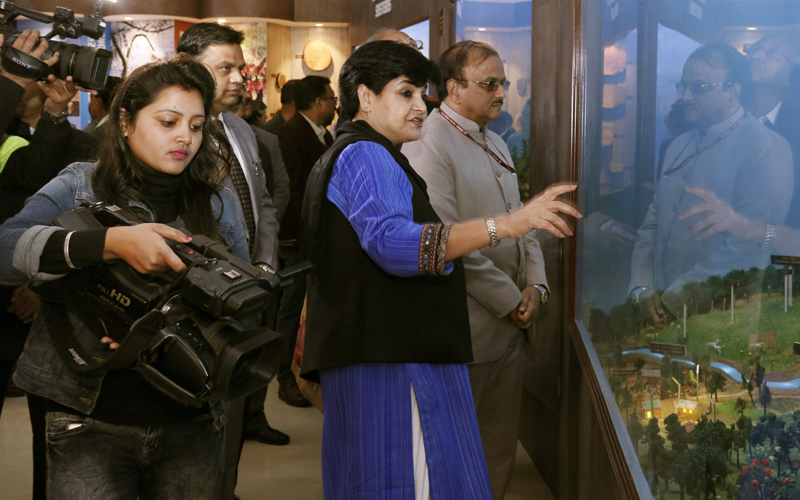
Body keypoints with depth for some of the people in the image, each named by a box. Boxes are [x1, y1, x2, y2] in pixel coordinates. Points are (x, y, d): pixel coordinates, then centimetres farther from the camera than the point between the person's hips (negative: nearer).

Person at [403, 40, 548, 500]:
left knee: (500, 452, 15)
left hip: (511, 324, 8)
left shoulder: (495, 144, 17)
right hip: (465, 331, -8)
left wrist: (536, 284, 0)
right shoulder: (429, 144, -13)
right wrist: (509, 299, -15)